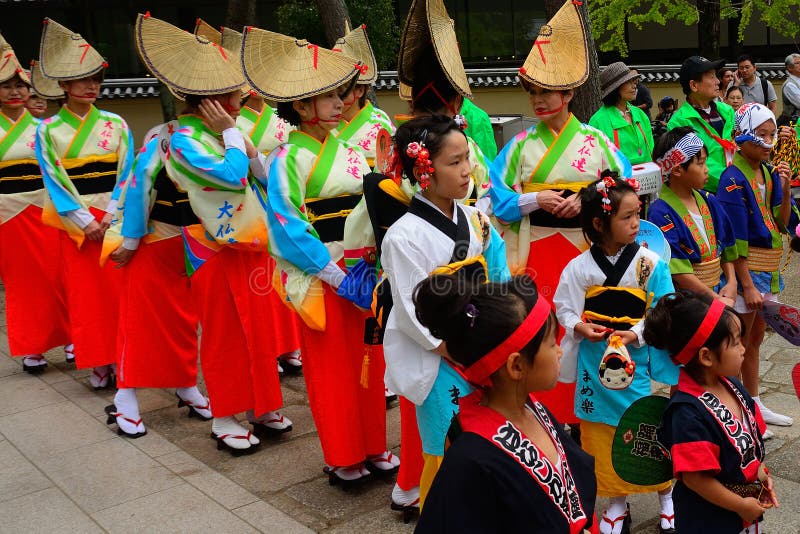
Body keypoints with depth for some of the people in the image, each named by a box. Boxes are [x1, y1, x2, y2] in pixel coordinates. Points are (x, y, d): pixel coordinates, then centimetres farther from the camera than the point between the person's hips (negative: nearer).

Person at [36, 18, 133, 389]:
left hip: (116, 218, 1)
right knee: (86, 294, 3)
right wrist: (86, 221, -12)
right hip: (75, 223, -1)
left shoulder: (115, 123, 5)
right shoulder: (48, 130, 1)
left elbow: (126, 173, 0)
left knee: (122, 289, 1)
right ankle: (99, 363, 12)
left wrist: (112, 216, -11)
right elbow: (55, 183, -4)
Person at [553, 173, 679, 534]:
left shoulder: (650, 263, -8)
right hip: (596, 364, 1)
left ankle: (666, 498, 32)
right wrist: (580, 328, -18)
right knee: (603, 435, 11)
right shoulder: (579, 268, -6)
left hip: (639, 362, -1)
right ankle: (617, 504, 29)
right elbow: (565, 309, 1)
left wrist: (637, 333, -21)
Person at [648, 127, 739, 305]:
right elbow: (679, 271, -19)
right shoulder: (661, 213, -16)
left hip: (717, 292, 7)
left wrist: (731, 282, 4)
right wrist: (716, 299, -15)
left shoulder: (709, 201, 9)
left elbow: (726, 247, 17)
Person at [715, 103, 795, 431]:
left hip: (768, 267, 8)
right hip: (744, 268, -8)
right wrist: (747, 285, -20)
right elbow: (735, 239, -19)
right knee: (739, 342, 1)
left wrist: (785, 188, -8)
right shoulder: (733, 178, -16)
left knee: (755, 338, 18)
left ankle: (754, 404, 32)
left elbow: (782, 223, 7)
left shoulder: (769, 173, 7)